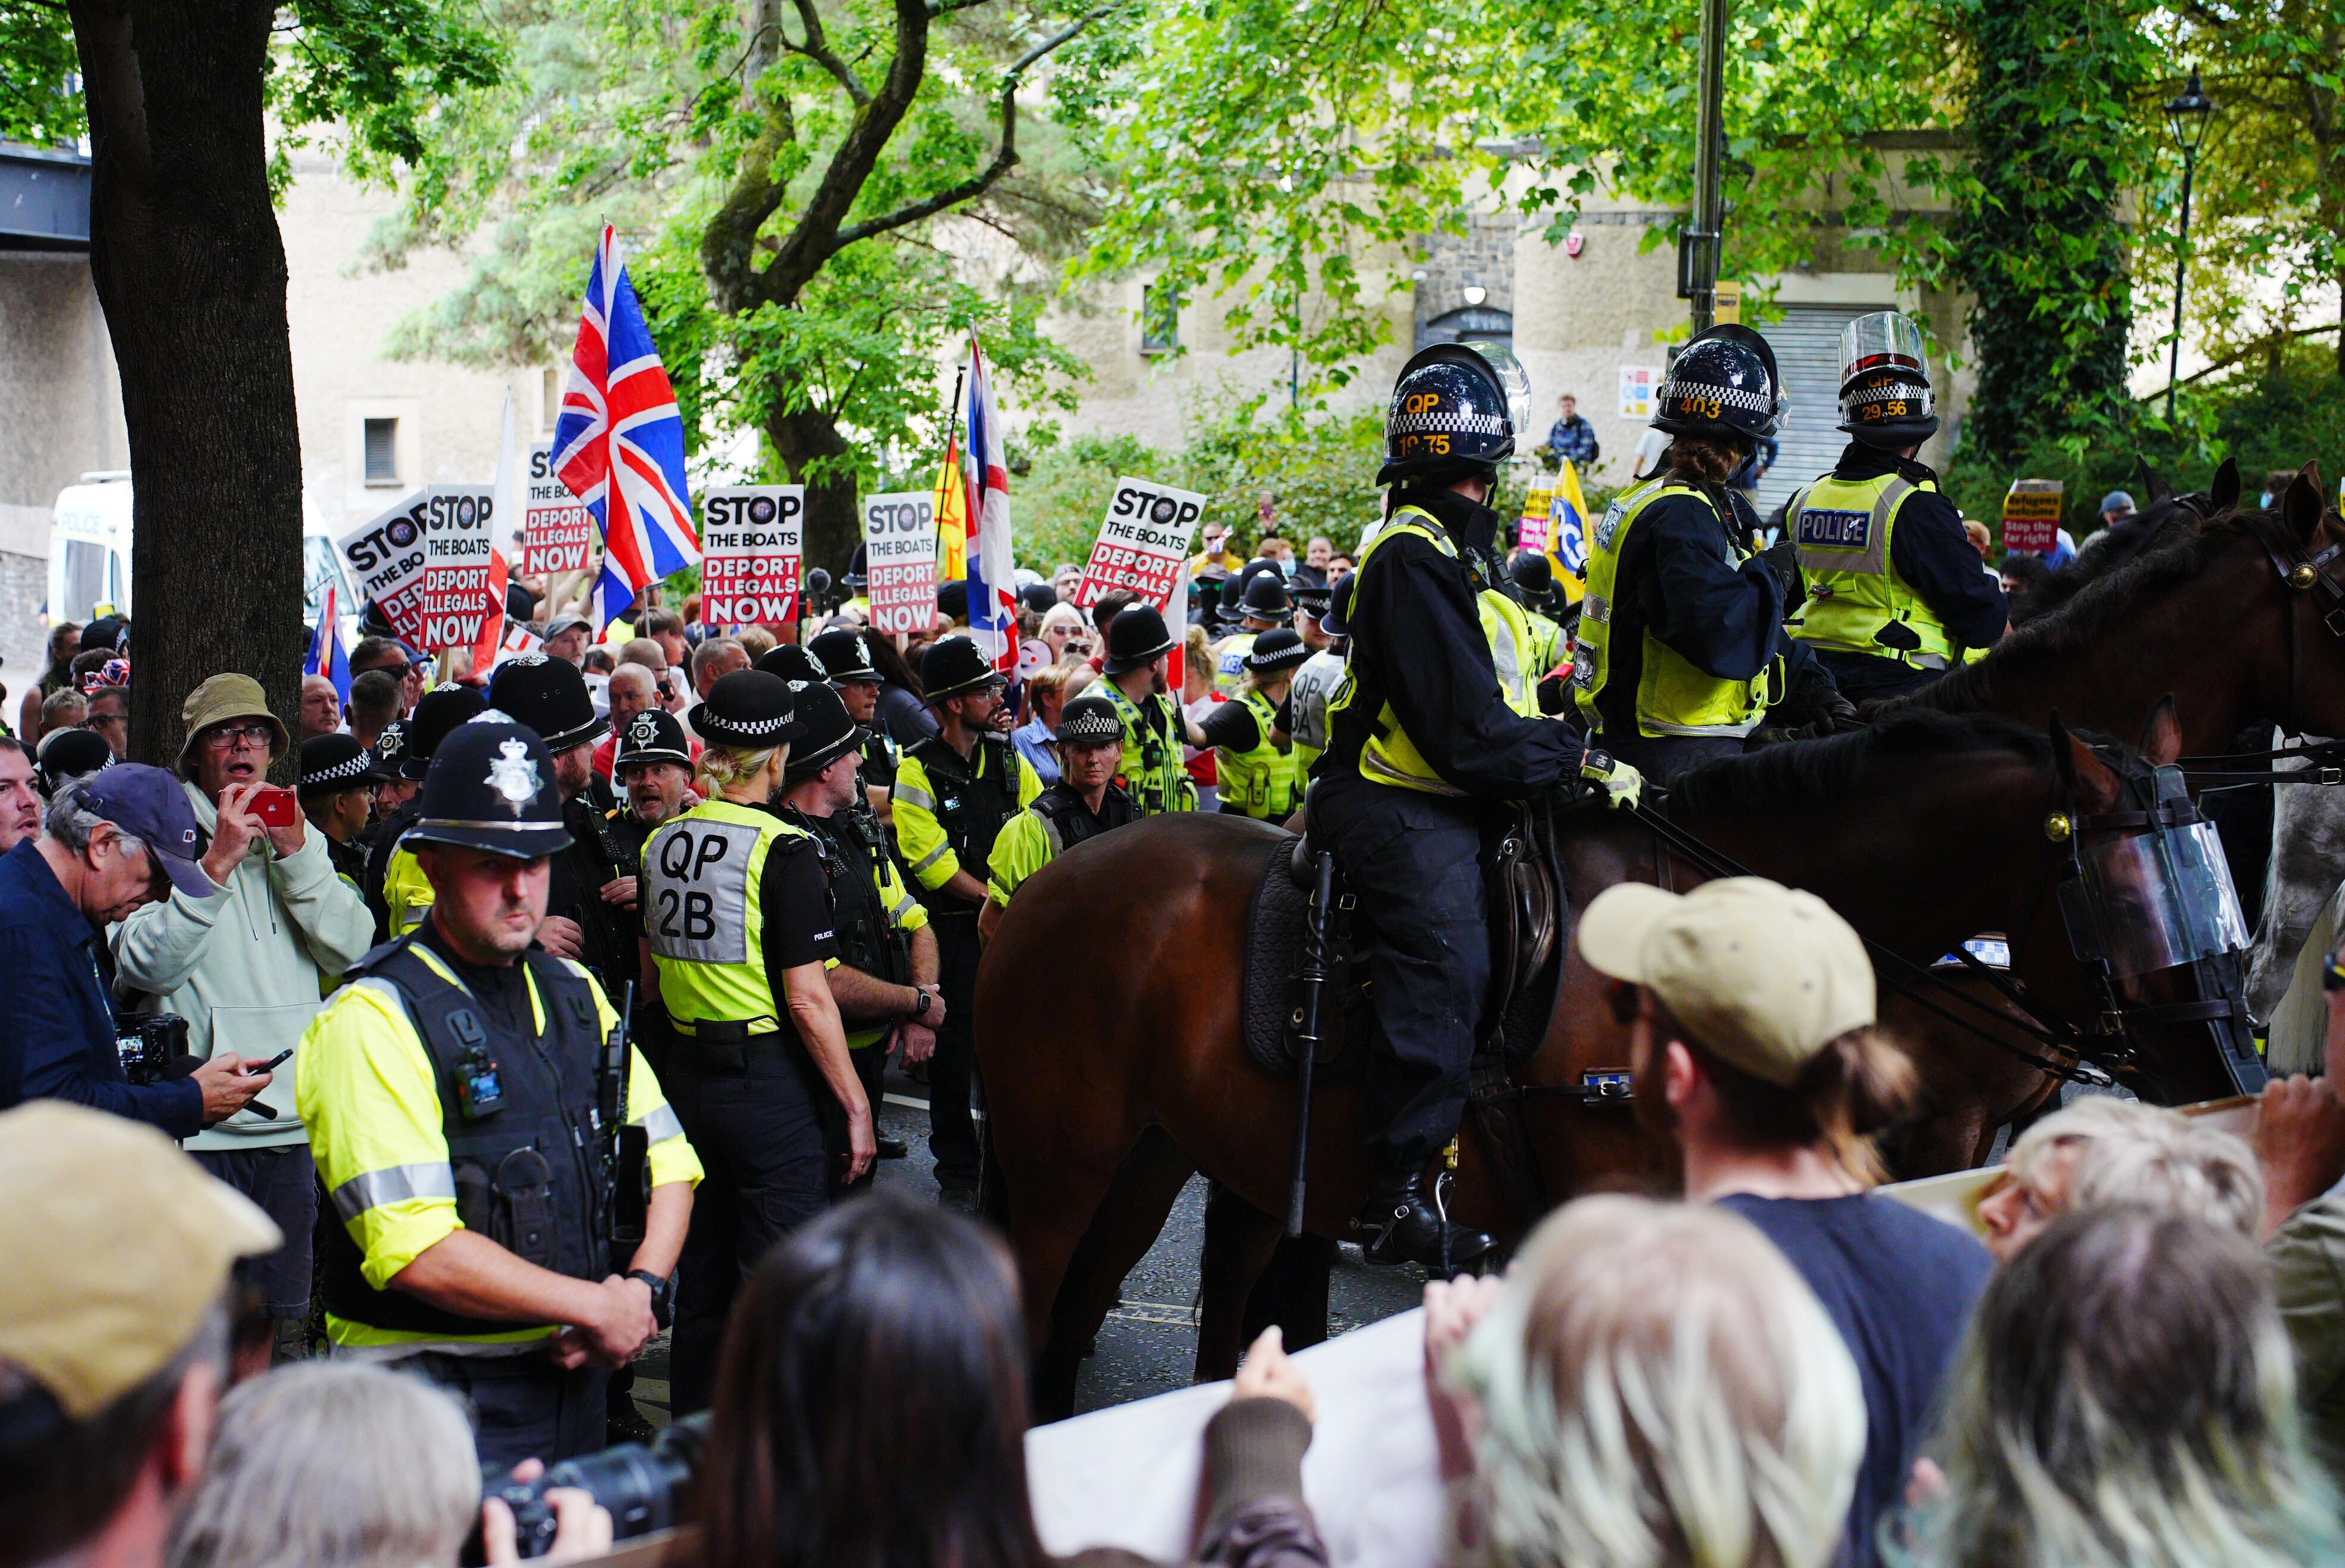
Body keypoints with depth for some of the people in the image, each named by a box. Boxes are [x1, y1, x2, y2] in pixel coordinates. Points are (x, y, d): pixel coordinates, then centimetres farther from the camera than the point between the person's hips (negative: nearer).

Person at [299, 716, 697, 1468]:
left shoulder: (573, 992, 12)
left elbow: (668, 1159, 16)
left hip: (574, 1374, 7)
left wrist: (642, 1291, -3)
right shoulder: (373, 1019, -12)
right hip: (442, 1397, -6)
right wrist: (596, 1307, -15)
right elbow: (414, 1248, -20)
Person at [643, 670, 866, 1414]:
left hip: (688, 1074, 7)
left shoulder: (662, 842, 6)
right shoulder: (781, 848, -15)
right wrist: (857, 1105, -10)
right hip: (769, 1079, -7)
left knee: (702, 1276, 17)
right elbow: (806, 998, -16)